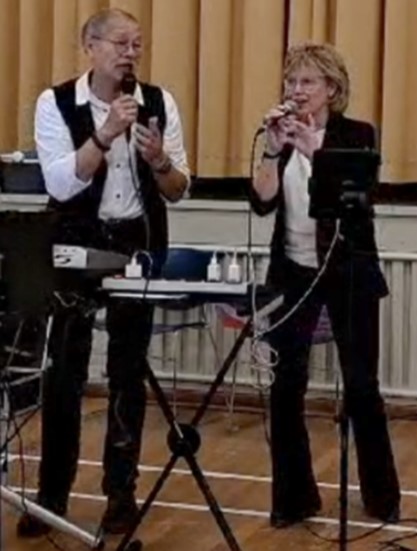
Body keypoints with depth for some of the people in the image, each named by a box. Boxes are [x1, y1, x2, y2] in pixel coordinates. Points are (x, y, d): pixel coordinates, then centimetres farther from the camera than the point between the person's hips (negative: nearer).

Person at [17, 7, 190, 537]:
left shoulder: (160, 103, 0)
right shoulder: (55, 103, -7)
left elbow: (178, 190, 2)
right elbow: (60, 185, -17)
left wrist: (159, 159, -18)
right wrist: (107, 133, -24)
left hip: (139, 245, 2)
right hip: (77, 244, -2)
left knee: (129, 371, 8)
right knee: (64, 370, 1)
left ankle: (121, 490, 19)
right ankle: (52, 493, 12)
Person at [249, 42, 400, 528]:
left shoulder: (357, 135, -4)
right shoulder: (282, 138, 5)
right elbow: (262, 203, -8)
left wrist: (313, 148, -32)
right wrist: (273, 149, -20)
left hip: (349, 273, -3)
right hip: (293, 275, 3)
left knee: (361, 384, 3)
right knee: (285, 385, -1)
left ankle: (381, 495, 19)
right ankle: (294, 496, 12)